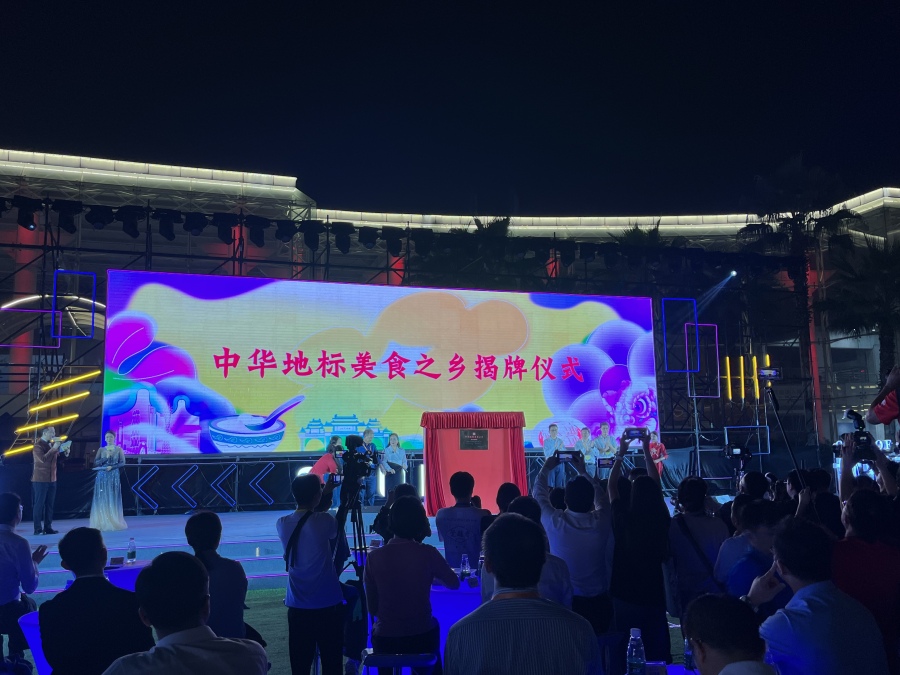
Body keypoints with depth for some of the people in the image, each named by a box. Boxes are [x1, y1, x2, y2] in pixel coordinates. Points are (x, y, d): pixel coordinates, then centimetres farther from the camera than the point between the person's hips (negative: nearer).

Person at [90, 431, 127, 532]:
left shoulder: (119, 449, 4)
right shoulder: (101, 450, 8)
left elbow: (122, 463, -1)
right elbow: (96, 463, 0)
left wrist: (112, 467, -14)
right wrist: (106, 457, -11)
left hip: (114, 476, -1)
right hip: (102, 476, 1)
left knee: (113, 499, -1)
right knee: (102, 498, -2)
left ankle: (114, 522, 4)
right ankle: (102, 523, 1)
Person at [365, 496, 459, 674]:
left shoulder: (374, 557, -9)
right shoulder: (428, 553, -11)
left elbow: (372, 608, 0)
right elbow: (454, 584, 7)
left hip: (385, 640, 0)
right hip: (422, 637, 0)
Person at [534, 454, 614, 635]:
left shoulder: (555, 522, -16)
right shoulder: (602, 521, -12)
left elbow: (539, 494, 3)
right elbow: (600, 498, 12)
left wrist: (546, 469, 19)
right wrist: (583, 472, 23)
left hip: (565, 602, -1)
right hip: (599, 604, 2)